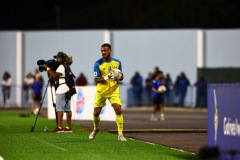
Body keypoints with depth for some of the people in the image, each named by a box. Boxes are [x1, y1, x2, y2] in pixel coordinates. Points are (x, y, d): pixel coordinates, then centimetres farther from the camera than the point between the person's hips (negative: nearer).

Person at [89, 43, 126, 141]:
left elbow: (121, 76, 12)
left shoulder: (117, 62, 0)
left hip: (114, 90, 1)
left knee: (118, 110, -15)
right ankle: (95, 129, 36)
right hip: (101, 91, -1)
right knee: (96, 113, 5)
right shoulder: (98, 64, -10)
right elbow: (96, 80, -11)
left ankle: (120, 134, -7)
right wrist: (106, 78, -29)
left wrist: (120, 77, -13)